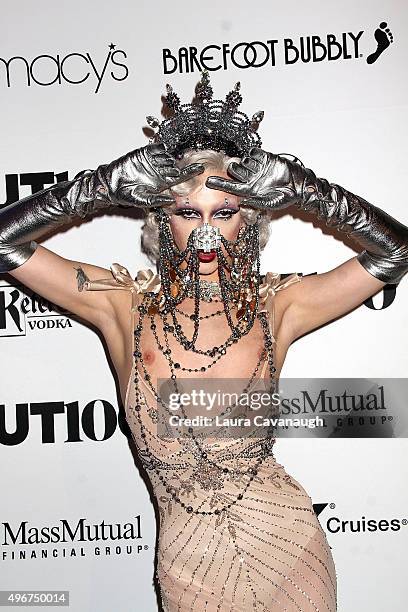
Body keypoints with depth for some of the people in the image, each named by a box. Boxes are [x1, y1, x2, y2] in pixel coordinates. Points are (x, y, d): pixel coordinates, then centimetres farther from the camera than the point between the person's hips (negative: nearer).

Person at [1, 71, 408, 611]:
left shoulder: (274, 306, -7)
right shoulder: (127, 307, -8)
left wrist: (297, 187, -14)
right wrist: (109, 184, -17)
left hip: (284, 544, 1)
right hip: (189, 560, 0)